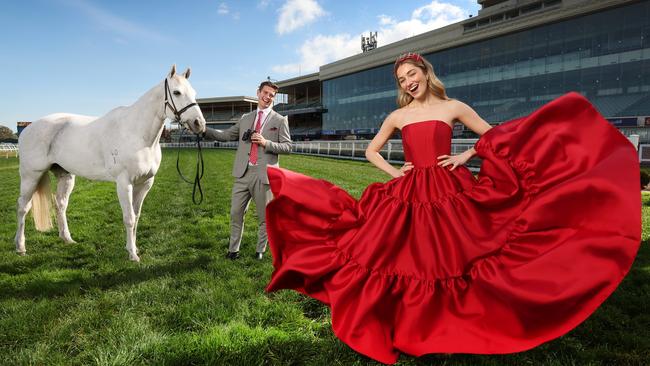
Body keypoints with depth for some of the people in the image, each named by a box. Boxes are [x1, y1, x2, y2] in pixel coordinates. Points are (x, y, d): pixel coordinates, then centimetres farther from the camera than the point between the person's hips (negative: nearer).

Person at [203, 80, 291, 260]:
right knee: (236, 213, 8)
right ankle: (233, 249, 23)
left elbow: (287, 146, -2)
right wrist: (203, 129, 7)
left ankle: (260, 250, 25)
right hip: (243, 173, 3)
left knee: (264, 217, 8)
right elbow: (225, 135, 16)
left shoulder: (280, 120, 3)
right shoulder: (245, 118, 15)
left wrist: (266, 143, -14)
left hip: (263, 174, -3)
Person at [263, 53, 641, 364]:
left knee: (448, 259, 0)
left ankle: (454, 326, 19)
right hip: (408, 194, 3)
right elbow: (371, 150, 20)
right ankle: (410, 329, 19)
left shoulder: (453, 107, 5)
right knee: (407, 258, 2)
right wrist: (392, 172, 5)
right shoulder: (398, 116, 11)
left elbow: (496, 137, 8)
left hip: (449, 192, -2)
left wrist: (466, 157, -6)